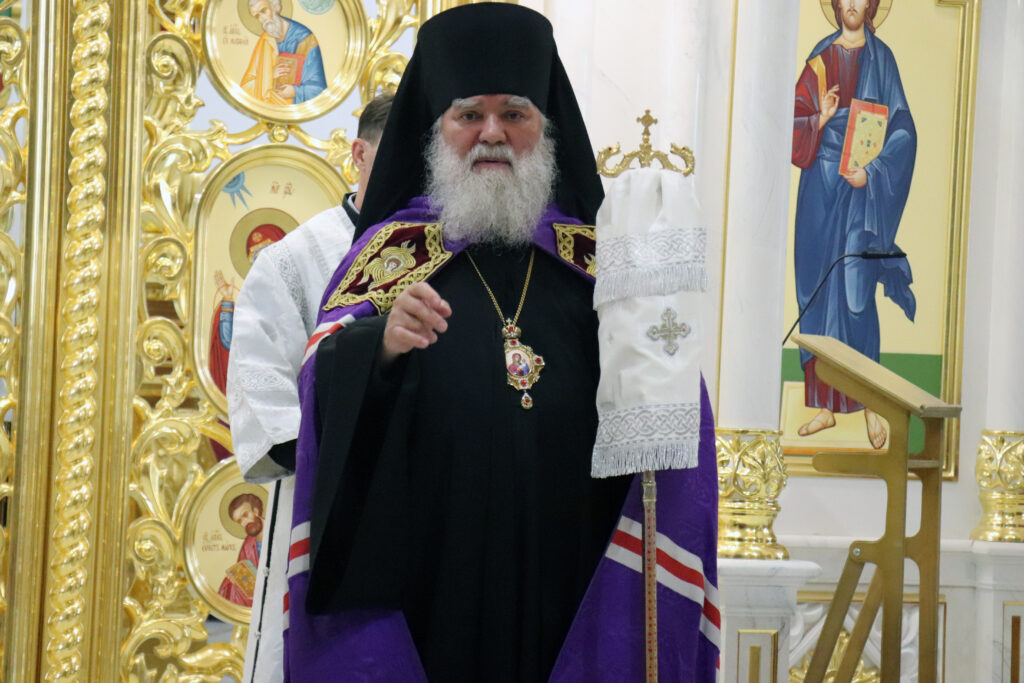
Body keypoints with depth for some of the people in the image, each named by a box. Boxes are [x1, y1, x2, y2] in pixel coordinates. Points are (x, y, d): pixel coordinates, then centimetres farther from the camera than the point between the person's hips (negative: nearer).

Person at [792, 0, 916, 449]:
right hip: (819, 184, 4)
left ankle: (870, 405, -2)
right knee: (817, 290, 3)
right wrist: (820, 119, -14)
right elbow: (798, 118, 7)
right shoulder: (821, 57, 10)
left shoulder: (881, 58, 1)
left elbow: (902, 129, -4)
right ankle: (825, 406, 9)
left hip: (860, 187, -3)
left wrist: (872, 172, -17)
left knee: (856, 292, -9)